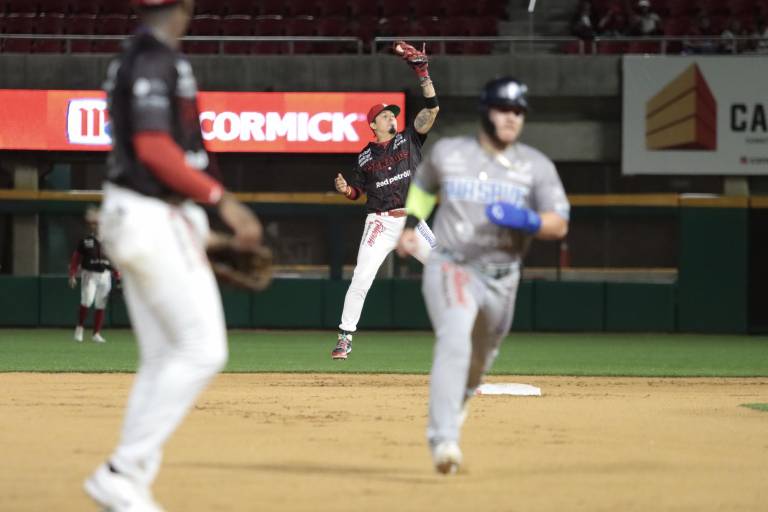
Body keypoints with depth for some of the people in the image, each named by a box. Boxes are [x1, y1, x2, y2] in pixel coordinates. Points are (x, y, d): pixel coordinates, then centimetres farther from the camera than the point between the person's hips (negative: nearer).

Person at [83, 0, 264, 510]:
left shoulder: (132, 60, 16)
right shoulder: (157, 61, -14)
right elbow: (154, 148, -22)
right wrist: (222, 200, -20)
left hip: (130, 216, 10)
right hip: (157, 219, -10)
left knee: (164, 360, 10)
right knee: (203, 351, -9)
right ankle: (124, 471, -10)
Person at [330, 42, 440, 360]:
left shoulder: (409, 140, 6)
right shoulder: (365, 157, 6)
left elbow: (432, 108, -5)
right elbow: (357, 191, 12)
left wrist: (422, 72, -14)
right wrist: (344, 189, -12)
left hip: (412, 221, 1)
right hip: (380, 223, -1)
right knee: (360, 280, -13)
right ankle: (345, 339, -6)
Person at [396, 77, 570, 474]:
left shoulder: (536, 166, 0)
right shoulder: (448, 152, 1)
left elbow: (559, 225, -7)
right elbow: (424, 184, 23)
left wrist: (529, 222, -27)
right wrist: (410, 226, 11)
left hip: (501, 279, 3)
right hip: (450, 267, -3)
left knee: (481, 358, 19)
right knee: (455, 340, -28)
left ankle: (455, 403, 54)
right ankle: (443, 439, -36)